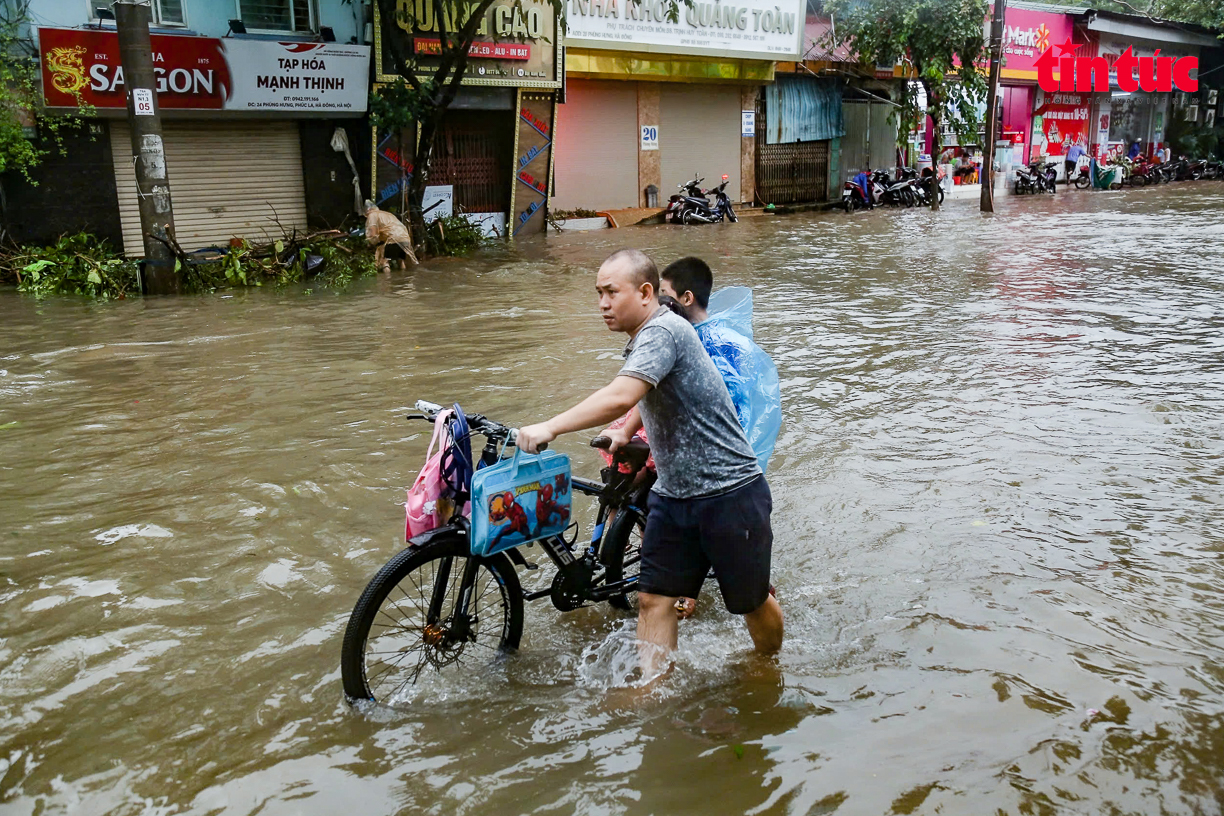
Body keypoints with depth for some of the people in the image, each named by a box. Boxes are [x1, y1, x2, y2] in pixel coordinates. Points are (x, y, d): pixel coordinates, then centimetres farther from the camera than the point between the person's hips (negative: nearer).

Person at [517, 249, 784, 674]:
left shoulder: (663, 330, -21)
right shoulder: (644, 339, 10)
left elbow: (619, 397, -36)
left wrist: (549, 427, -34)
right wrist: (626, 433, 37)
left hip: (730, 493, -8)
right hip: (674, 494, 9)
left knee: (753, 603, 10)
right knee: (653, 598, 2)